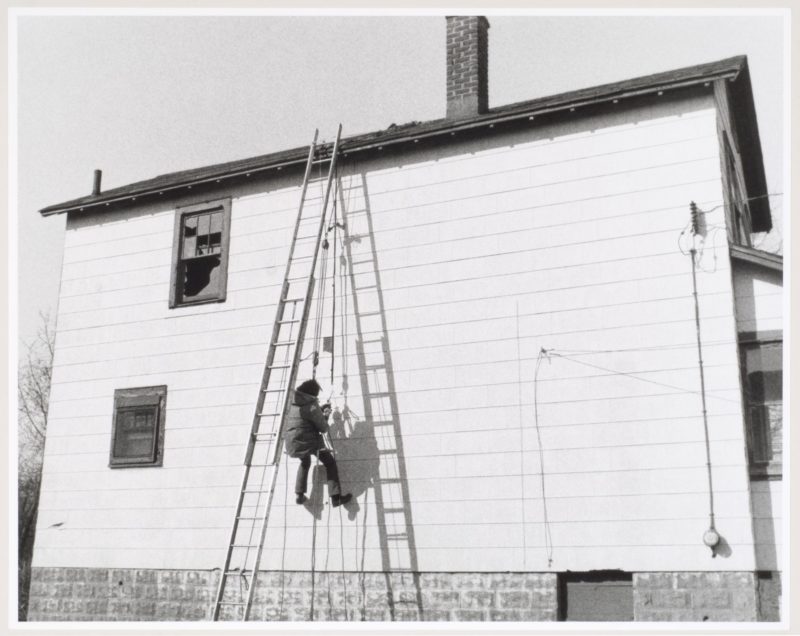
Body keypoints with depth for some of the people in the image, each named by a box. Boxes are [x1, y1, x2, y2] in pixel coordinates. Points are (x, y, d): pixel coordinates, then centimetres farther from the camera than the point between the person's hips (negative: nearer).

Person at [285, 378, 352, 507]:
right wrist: (325, 416, 9)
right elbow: (323, 428, -9)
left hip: (292, 445, 7)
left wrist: (321, 409, 24)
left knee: (305, 462, 34)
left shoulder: (295, 404, 6)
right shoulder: (312, 406, -16)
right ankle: (335, 497, 1)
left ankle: (300, 494, 25)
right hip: (309, 443, -7)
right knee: (330, 463, 9)